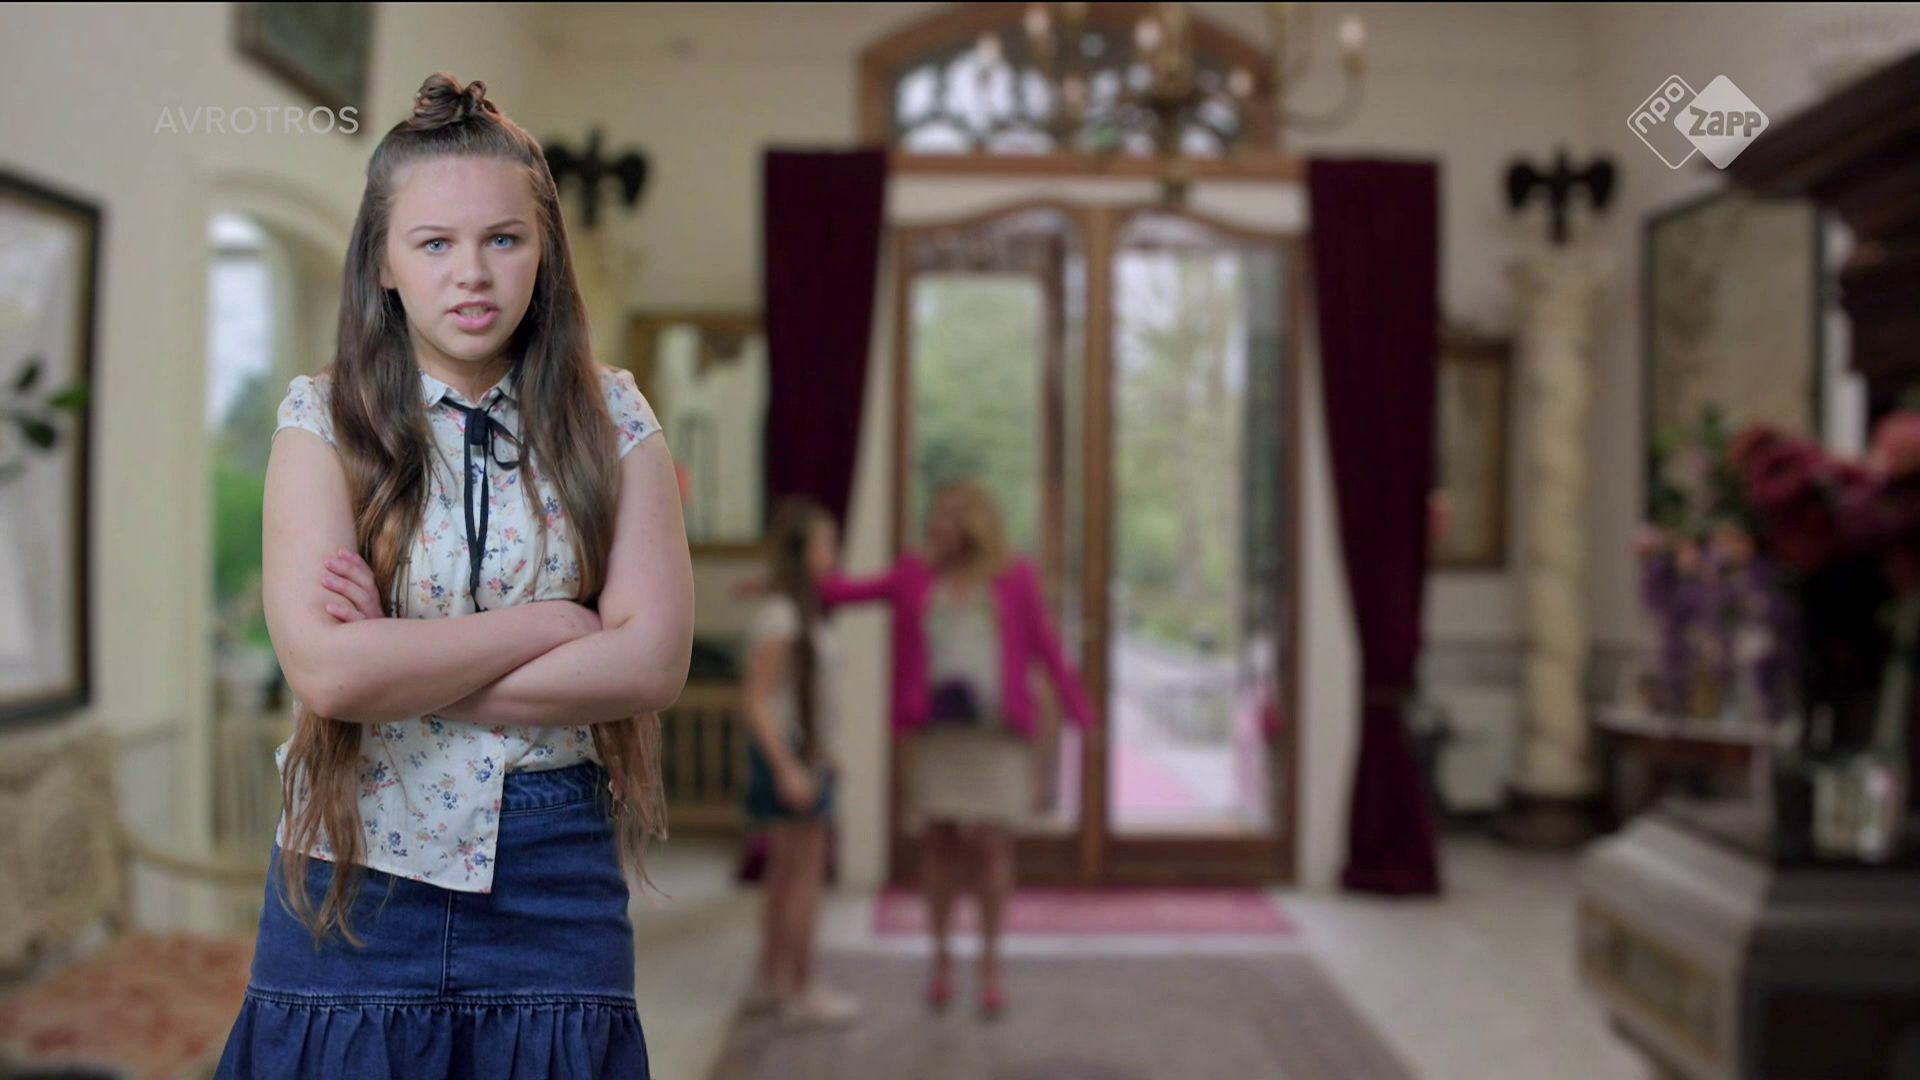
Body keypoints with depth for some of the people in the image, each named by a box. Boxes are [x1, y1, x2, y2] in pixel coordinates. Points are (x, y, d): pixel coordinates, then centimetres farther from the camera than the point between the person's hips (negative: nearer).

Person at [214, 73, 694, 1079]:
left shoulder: (610, 419, -1)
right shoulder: (324, 420, -3)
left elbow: (654, 659, -12)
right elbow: (326, 670, -16)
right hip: (358, 869, 0)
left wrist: (401, 672, -14)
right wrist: (556, 621, -12)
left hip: (555, 883, 1)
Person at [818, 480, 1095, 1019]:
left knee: (992, 844, -3)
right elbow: (852, 591, 2)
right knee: (938, 840, 5)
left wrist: (1081, 715, -4)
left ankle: (991, 965, 9)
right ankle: (941, 958, 19)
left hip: (996, 733, -2)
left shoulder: (1016, 578, 3)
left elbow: (1047, 648, 2)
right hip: (935, 730, 2)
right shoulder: (916, 575, 7)